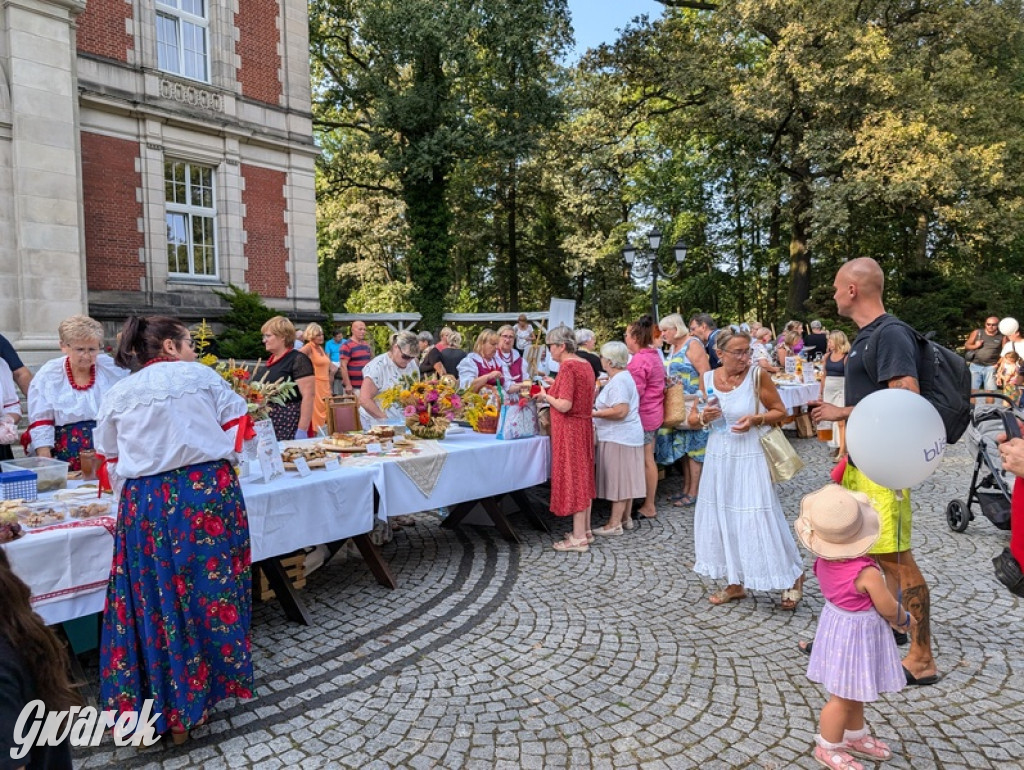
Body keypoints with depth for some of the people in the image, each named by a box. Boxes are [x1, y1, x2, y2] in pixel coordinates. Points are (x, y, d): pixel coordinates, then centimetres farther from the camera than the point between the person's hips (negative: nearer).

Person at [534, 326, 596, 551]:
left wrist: (546, 396, -7)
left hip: (570, 429, -9)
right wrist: (557, 385, 15)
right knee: (583, 477, 15)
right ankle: (585, 530, 25)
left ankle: (578, 538, 4)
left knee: (572, 478, -3)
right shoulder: (585, 364, 10)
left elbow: (564, 405, -23)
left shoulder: (567, 367, -18)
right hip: (584, 425, 9)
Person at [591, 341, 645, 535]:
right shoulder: (623, 376, 15)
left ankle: (615, 523, 3)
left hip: (619, 438, -10)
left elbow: (620, 411, -26)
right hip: (625, 436, 10)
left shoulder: (619, 381, -18)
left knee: (619, 479, -4)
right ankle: (625, 518, 23)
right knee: (624, 479, 15)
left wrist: (595, 413, -20)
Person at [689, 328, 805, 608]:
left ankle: (793, 576, 22)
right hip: (719, 459, 4)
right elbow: (691, 418, 8)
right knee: (722, 518, 11)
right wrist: (703, 417, -13)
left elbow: (780, 411, -2)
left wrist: (755, 419, -19)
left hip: (750, 458, -4)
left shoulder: (757, 376, -10)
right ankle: (735, 582, 28)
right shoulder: (708, 379, 0)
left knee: (759, 519, -2)